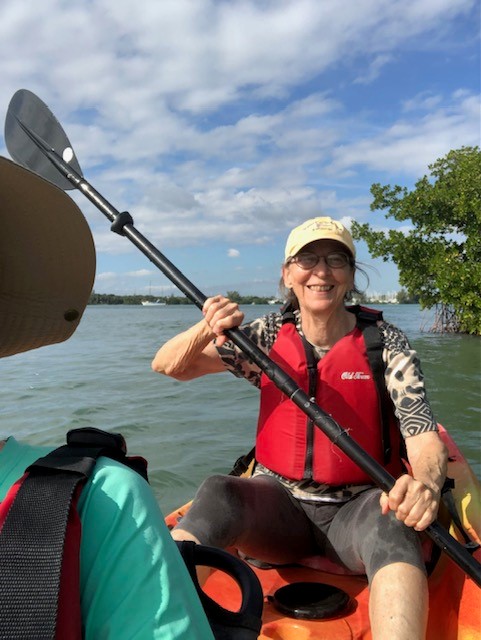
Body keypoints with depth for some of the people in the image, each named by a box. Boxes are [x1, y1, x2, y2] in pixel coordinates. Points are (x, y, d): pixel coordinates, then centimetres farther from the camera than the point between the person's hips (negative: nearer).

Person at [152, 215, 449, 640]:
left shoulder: (384, 343, -5)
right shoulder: (268, 337, -1)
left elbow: (424, 436, -13)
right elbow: (168, 366, -2)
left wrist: (426, 483, -37)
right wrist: (207, 329, -24)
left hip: (357, 509, -1)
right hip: (279, 506, 1)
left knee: (390, 518, -35)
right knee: (218, 493, -30)